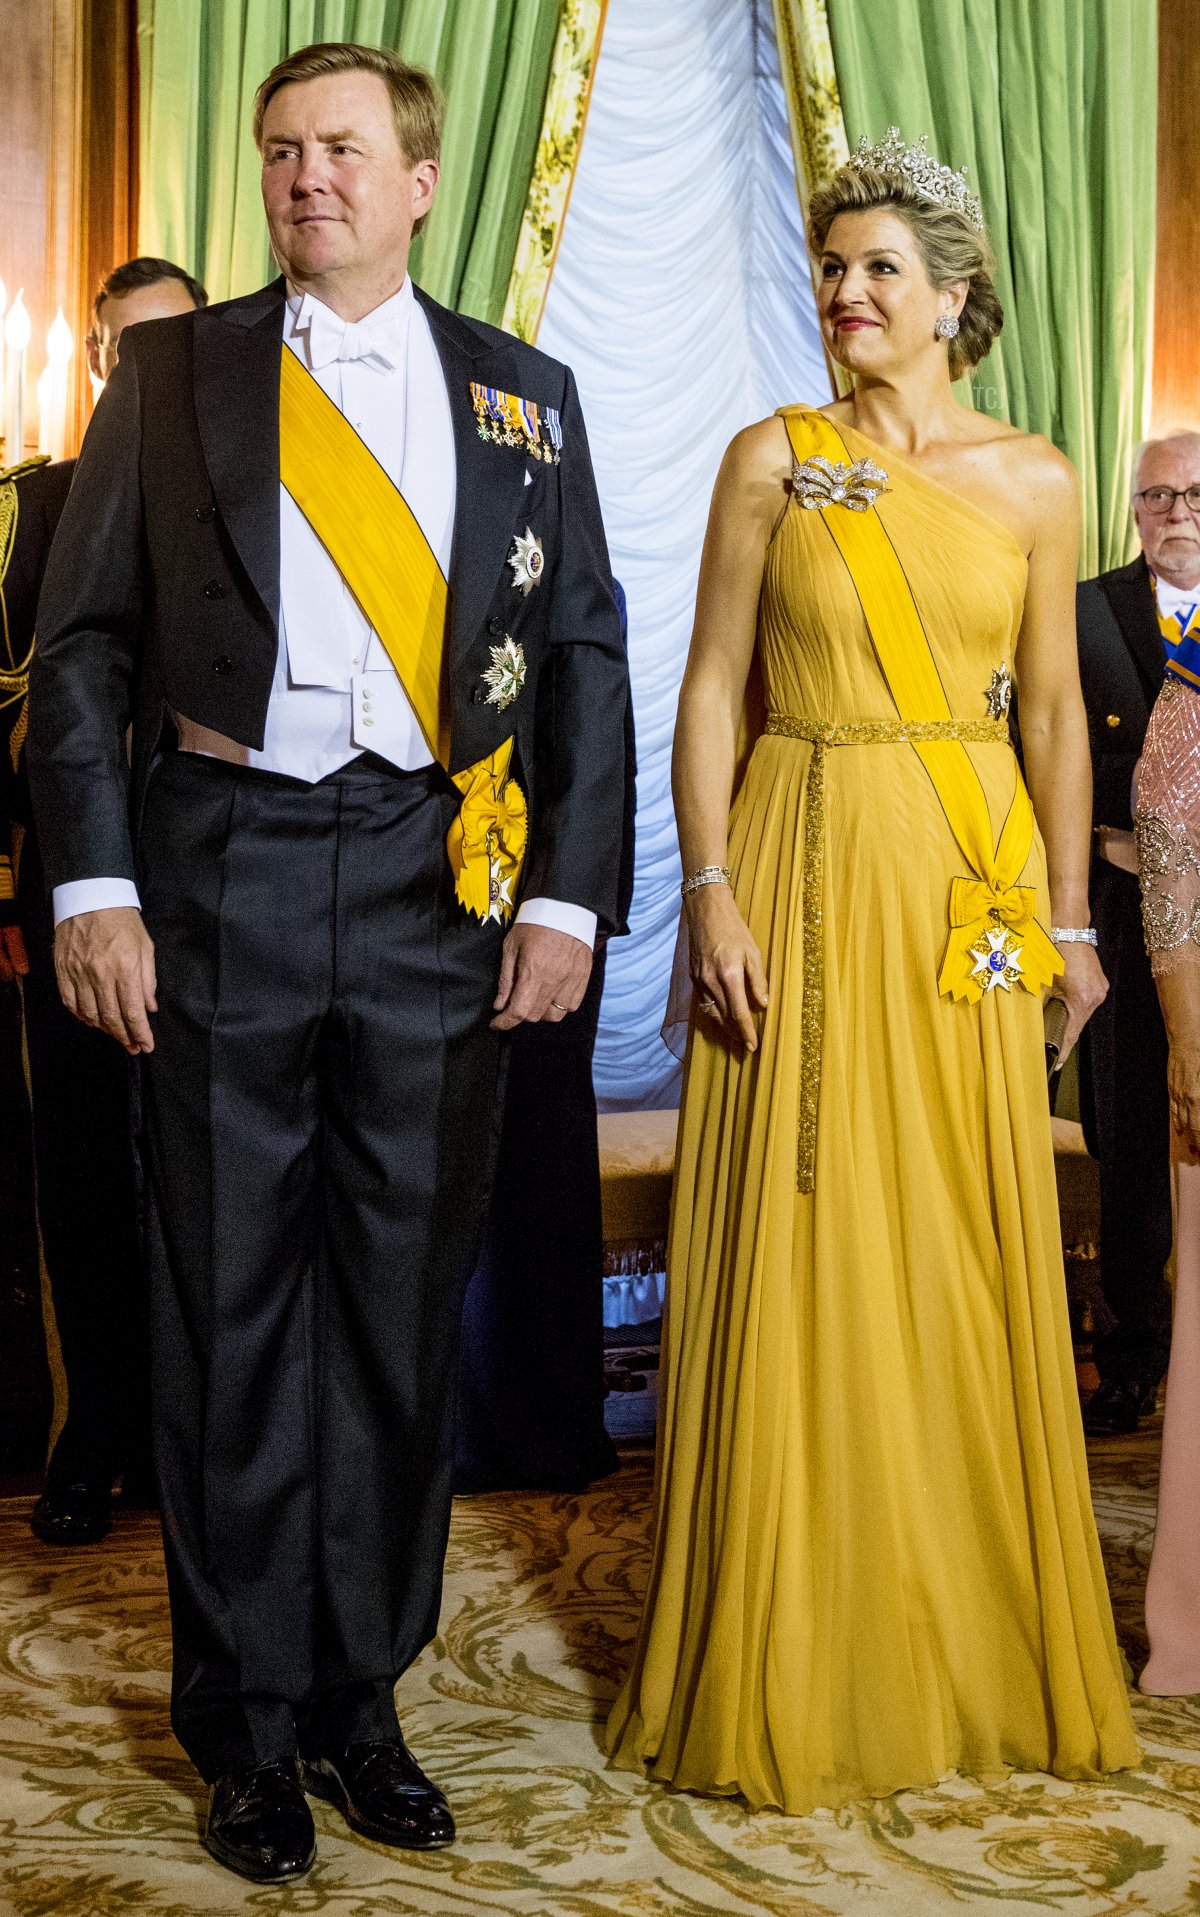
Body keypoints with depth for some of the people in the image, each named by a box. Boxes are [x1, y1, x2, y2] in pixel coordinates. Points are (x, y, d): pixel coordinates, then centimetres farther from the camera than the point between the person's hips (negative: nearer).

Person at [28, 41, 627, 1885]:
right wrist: (93, 883, -7)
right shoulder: (170, 373, 8)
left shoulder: (525, 394, 11)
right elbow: (84, 641, 4)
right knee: (230, 1307, 6)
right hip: (221, 875, -1)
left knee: (404, 1311, 8)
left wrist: (567, 891, -2)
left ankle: (361, 1697, 24)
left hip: (440, 885, 1)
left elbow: (586, 652, 8)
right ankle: (249, 1721, 22)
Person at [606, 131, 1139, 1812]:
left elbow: (1056, 711, 10)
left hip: (976, 890, 2)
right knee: (799, 1257, 1)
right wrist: (711, 894, -10)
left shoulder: (1031, 480, 8)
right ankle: (795, 1670, 16)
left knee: (970, 1265, 6)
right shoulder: (774, 459, 3)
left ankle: (980, 1648, 24)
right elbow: (708, 690, 0)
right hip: (805, 871, -1)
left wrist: (1071, 918, 6)